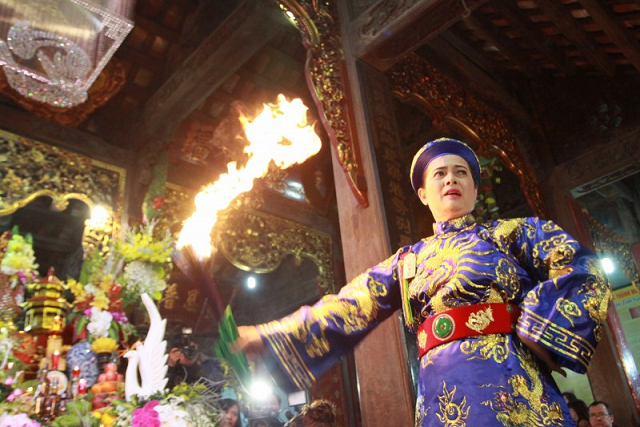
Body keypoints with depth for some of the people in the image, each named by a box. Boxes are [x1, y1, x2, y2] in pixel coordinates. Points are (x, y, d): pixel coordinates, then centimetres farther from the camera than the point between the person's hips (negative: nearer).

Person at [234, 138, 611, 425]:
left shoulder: (513, 232, 11)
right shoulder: (408, 262, 17)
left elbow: (586, 277, 1)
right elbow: (347, 309, 11)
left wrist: (531, 336, -11)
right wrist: (268, 338, 6)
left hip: (508, 383, -2)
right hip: (439, 396, 3)